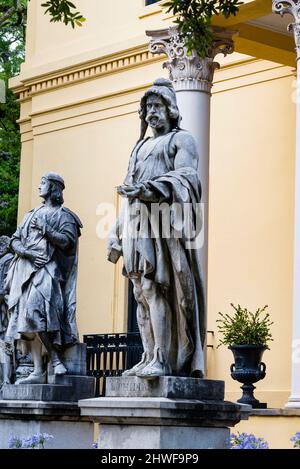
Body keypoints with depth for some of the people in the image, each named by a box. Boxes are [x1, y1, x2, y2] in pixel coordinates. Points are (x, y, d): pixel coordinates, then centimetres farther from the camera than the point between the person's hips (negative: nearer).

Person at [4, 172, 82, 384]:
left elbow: (68, 241, -9)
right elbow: (15, 241, 16)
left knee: (34, 313, -25)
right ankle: (38, 371, -5)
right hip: (27, 270, 6)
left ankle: (56, 359, -17)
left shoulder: (64, 215, 6)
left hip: (47, 271, -6)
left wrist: (45, 229, -11)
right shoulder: (32, 214, 24)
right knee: (30, 321, -2)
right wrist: (27, 252, -3)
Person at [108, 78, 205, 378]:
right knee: (142, 291, 1)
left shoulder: (181, 140, 7)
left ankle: (163, 359, -19)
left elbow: (186, 177, -10)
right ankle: (149, 358, 1)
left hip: (164, 220, -7)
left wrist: (150, 189, -24)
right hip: (137, 224, 7)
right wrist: (116, 236, 18)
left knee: (157, 288, -16)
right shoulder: (141, 146, 28)